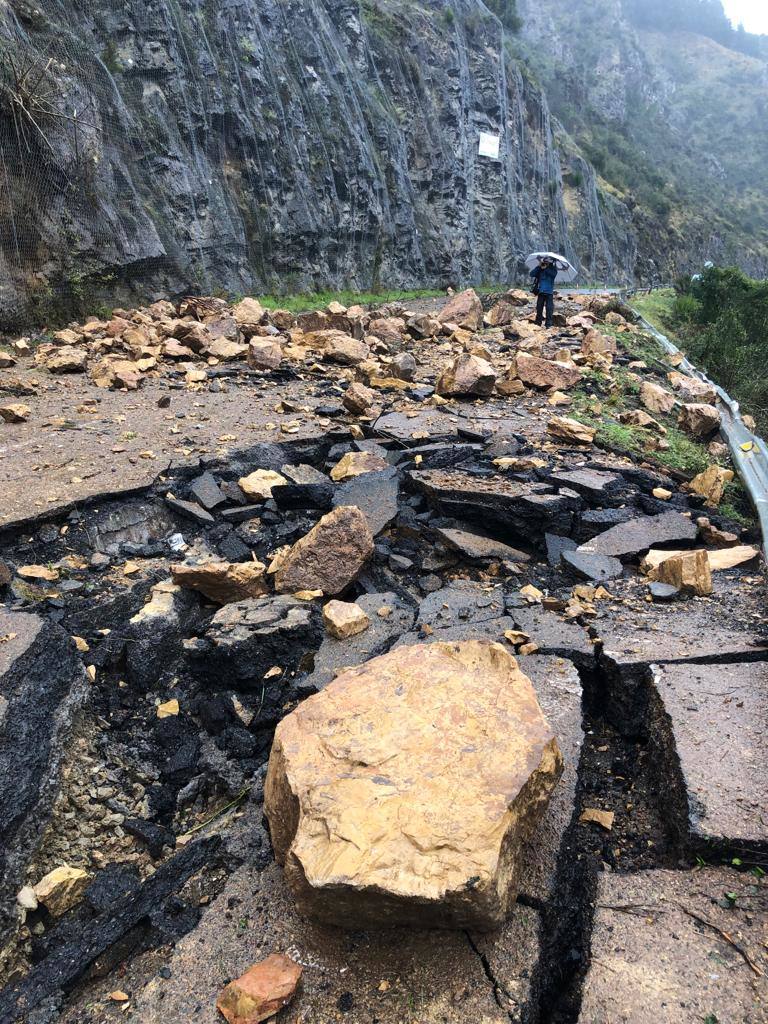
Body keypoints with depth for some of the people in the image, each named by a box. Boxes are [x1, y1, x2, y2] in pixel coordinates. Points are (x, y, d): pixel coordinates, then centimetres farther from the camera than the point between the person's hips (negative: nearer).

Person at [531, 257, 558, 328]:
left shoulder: (553, 269, 5)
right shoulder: (539, 269, 9)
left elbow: (553, 274, -15)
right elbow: (532, 274, -3)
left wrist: (546, 268, -13)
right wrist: (539, 266, -8)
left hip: (549, 292, -2)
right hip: (541, 292, 3)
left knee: (549, 308, -8)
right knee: (539, 307, 5)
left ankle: (549, 324, -6)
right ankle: (538, 323, 15)